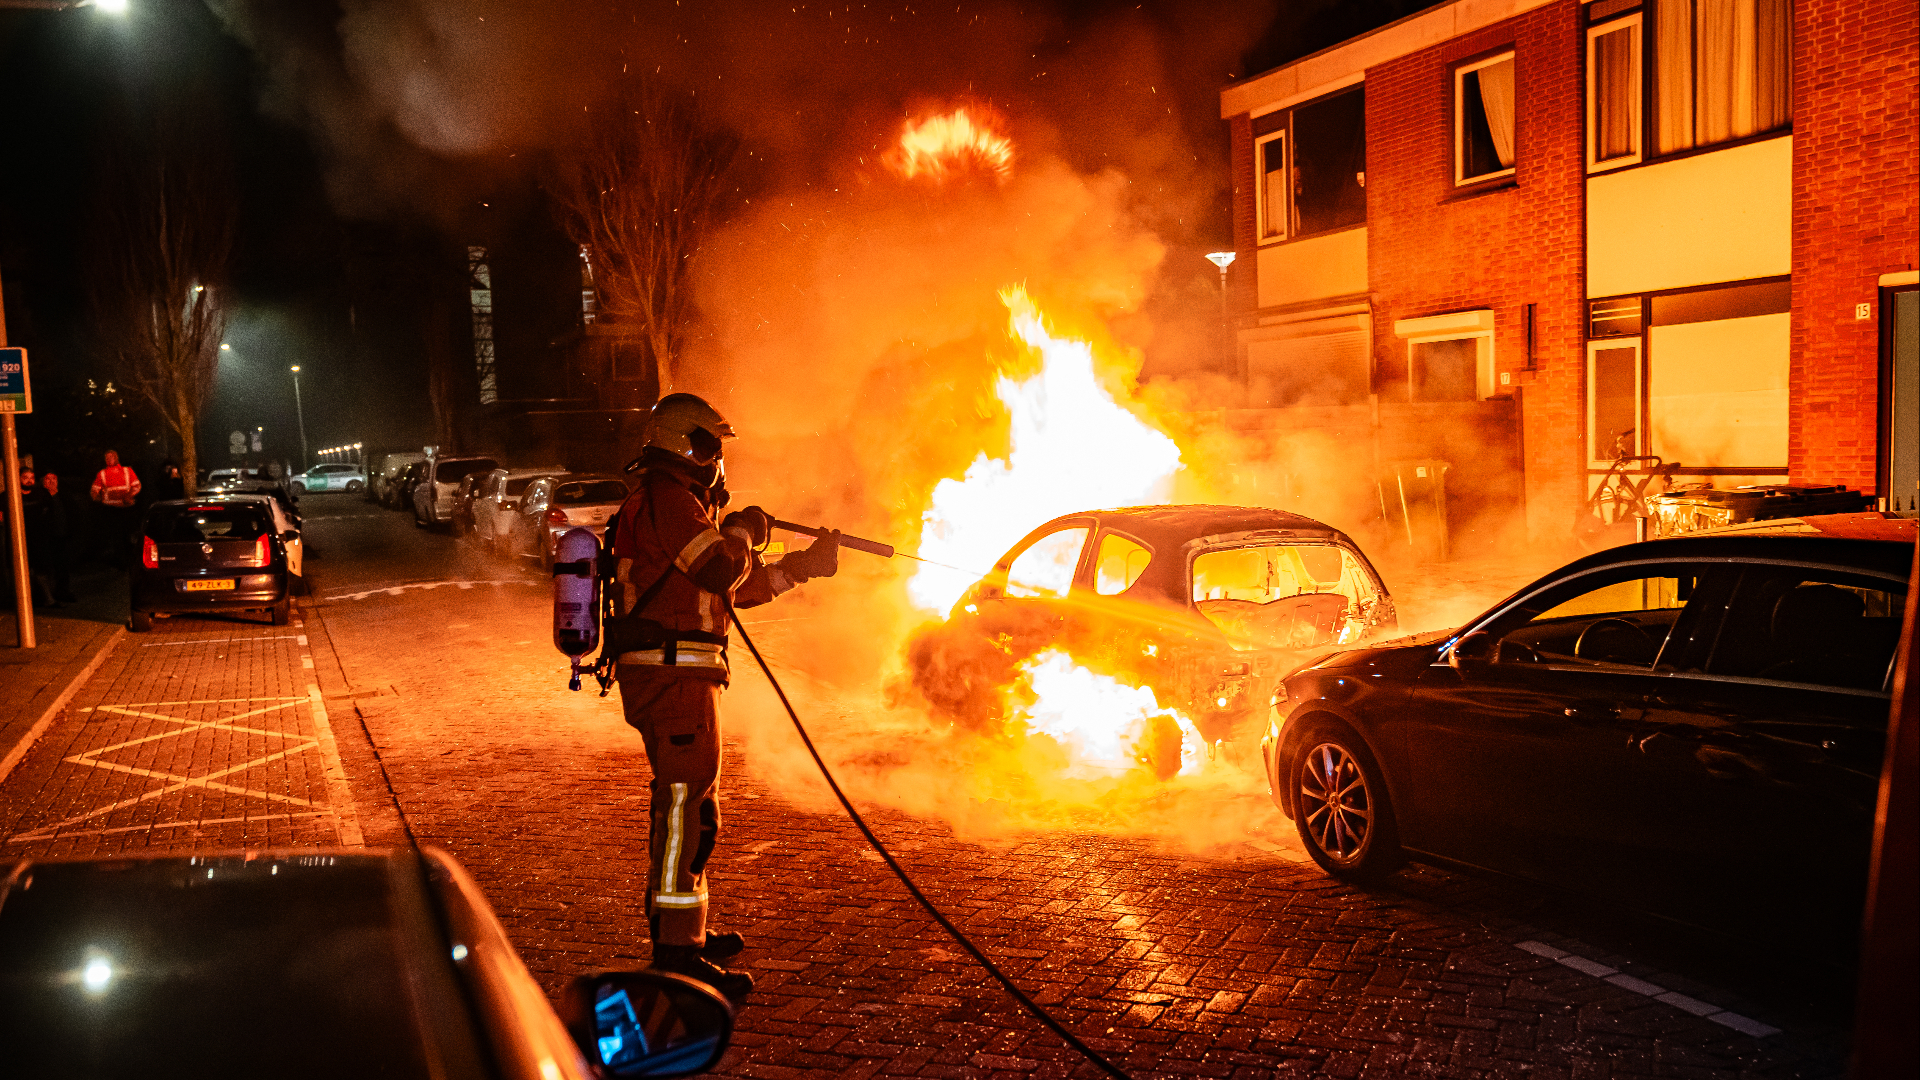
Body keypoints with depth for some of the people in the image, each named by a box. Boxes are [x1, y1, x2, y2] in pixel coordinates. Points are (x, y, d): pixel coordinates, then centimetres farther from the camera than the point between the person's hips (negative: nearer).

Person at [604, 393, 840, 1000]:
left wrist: (803, 566, 20)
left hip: (668, 676, 11)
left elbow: (734, 591, 25)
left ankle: (677, 928, 30)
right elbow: (720, 569, -24)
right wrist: (744, 530, -4)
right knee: (685, 802, -12)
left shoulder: (673, 502, 23)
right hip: (672, 673, -11)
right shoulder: (667, 499, -11)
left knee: (690, 802, 19)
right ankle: (678, 956, -11)